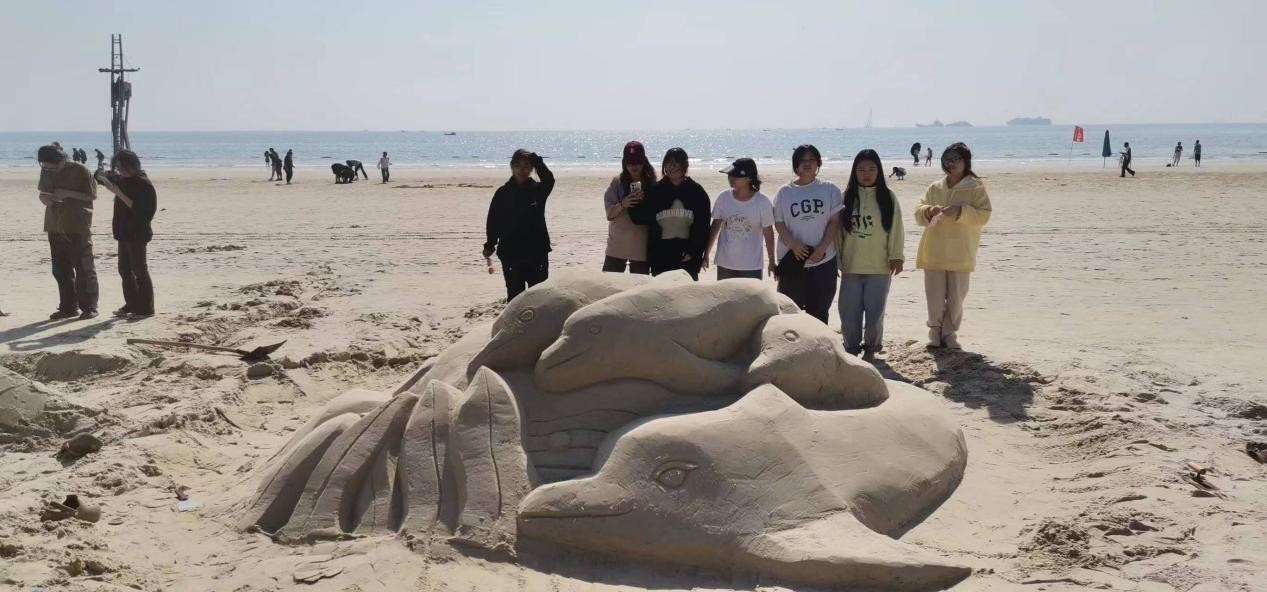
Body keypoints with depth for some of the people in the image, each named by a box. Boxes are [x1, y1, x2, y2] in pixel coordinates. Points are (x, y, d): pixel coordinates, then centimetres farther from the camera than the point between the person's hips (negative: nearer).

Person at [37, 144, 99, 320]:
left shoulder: (80, 171, -10)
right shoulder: (45, 172, 7)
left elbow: (92, 195, -7)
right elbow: (42, 192, 19)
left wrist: (68, 194, -19)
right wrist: (43, 198, -5)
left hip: (78, 228, -6)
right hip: (55, 228, 6)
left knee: (84, 268, -2)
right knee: (60, 270, 9)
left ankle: (89, 307, 4)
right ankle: (68, 307, 18)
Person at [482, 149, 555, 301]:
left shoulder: (538, 190, 3)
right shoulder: (503, 193, 4)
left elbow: (549, 180, -20)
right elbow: (493, 221, 4)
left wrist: (535, 159, -26)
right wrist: (490, 245, -4)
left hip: (537, 252, 0)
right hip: (511, 253, 0)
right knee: (515, 295, 2)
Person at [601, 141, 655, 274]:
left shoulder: (651, 183, 1)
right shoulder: (618, 182, 0)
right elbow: (610, 214, -4)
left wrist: (644, 202, -16)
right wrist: (622, 204, -23)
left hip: (641, 246, 0)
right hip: (617, 245, 0)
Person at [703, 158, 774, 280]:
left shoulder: (762, 202, -12)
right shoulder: (723, 198, -5)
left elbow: (768, 232, -4)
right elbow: (715, 227, 6)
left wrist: (771, 261, 1)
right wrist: (706, 254, 7)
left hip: (751, 266, -3)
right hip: (725, 264, 3)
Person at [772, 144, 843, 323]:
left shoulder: (830, 190, 3)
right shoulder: (784, 192, 4)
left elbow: (834, 222, -1)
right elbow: (779, 222, 2)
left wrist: (822, 248, -13)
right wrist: (793, 244, -15)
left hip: (823, 261, 0)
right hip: (792, 261, 1)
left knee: (819, 310, 4)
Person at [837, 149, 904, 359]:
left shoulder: (887, 197, -1)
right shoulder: (847, 197, 1)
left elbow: (895, 229, -1)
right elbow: (838, 229, 3)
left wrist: (896, 256, -6)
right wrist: (837, 259, 2)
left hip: (879, 266, -1)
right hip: (851, 265, 1)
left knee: (875, 310, 5)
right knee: (849, 310, 4)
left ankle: (871, 347, 23)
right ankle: (852, 348, 20)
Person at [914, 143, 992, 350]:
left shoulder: (976, 188, -1)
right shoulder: (934, 188, 10)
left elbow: (983, 216, -9)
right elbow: (918, 213, 7)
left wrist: (960, 211, -23)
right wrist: (929, 211, -15)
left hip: (960, 255, -2)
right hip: (934, 253, 2)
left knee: (956, 298, 3)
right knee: (934, 297, 3)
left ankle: (949, 333, 18)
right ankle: (935, 331, 21)